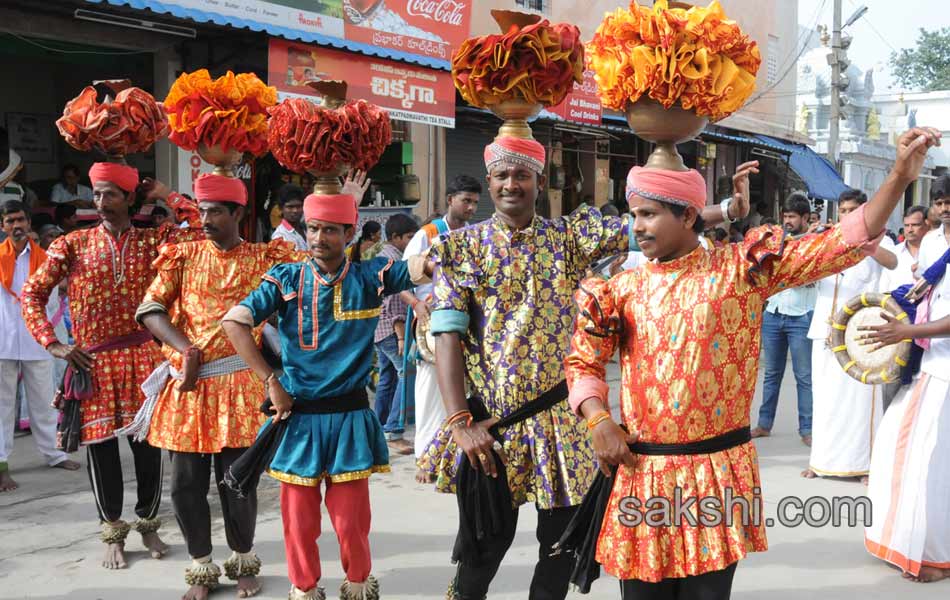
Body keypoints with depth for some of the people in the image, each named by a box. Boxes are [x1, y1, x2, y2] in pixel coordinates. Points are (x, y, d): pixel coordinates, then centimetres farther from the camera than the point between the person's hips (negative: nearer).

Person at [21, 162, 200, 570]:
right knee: (100, 445, 6)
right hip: (93, 361, 0)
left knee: (148, 443, 6)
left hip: (143, 357, 0)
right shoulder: (73, 244, 2)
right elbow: (32, 293, 3)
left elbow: (201, 230, -10)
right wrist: (52, 343, -7)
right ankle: (113, 534, 22)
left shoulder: (152, 241, 2)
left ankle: (148, 524, 26)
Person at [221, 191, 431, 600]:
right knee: (298, 514, 9)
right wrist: (271, 382, -11)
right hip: (298, 416, 1)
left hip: (350, 416, 0)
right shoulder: (286, 279, -2)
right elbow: (234, 322, -9)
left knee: (351, 515, 6)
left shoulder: (371, 276, -1)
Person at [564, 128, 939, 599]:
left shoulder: (743, 268, -2)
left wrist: (900, 178, -15)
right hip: (641, 471, 2)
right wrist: (598, 421, -7)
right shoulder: (623, 289, 5)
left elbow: (838, 245, -6)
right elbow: (584, 363, 10)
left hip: (716, 472, -2)